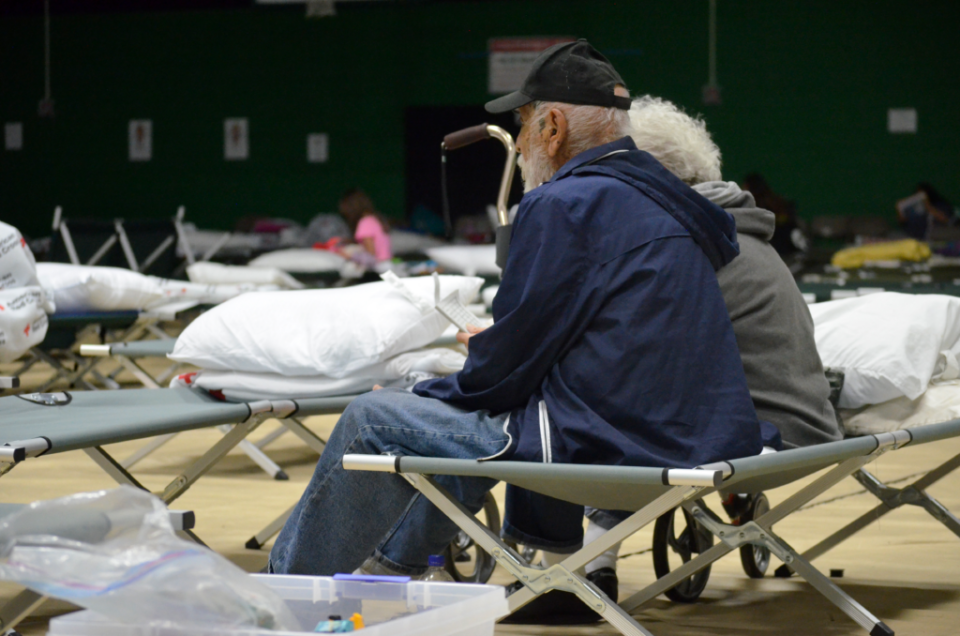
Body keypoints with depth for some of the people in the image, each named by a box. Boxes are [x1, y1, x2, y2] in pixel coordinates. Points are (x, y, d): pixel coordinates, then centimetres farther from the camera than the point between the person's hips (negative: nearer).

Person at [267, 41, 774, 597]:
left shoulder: (562, 204, -12)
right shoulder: (660, 197, 16)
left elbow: (512, 361, -10)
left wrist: (434, 394, 7)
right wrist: (494, 351, 27)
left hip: (614, 444, -10)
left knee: (372, 419, 1)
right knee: (471, 417, 33)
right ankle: (393, 563, 45)